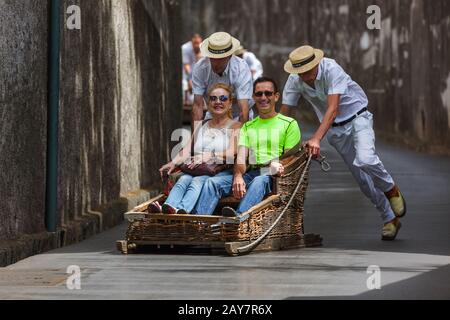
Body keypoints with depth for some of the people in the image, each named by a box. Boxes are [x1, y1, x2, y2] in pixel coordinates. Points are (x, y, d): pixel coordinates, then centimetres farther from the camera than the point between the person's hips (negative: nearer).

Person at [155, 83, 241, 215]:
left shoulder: (235, 127, 13)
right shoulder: (202, 128, 29)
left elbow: (232, 152, -6)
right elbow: (187, 150, 14)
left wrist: (210, 155, -24)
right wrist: (174, 163, -8)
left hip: (220, 172, -4)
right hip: (196, 171, 4)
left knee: (198, 181, -34)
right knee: (184, 179, -29)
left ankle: (182, 209, -61)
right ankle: (168, 206, -57)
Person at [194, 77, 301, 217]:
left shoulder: (289, 124, 13)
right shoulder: (248, 126, 25)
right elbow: (241, 158, 11)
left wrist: (276, 166, -20)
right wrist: (238, 176, -12)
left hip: (273, 175, -4)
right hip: (250, 173, 4)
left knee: (259, 181, -40)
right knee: (213, 182, -21)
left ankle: (239, 215, -66)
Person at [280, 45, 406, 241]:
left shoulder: (331, 70, -29)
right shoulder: (294, 81, -13)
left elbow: (332, 109, -37)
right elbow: (284, 114, -8)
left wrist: (317, 139, -48)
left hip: (357, 117, -5)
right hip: (335, 129, 5)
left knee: (365, 160, -31)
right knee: (362, 179, 5)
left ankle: (391, 190, -1)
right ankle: (390, 219, 20)